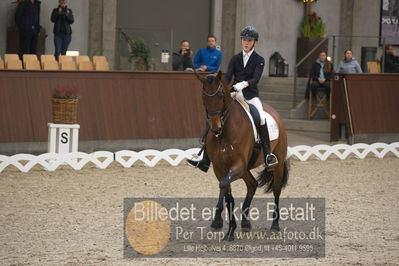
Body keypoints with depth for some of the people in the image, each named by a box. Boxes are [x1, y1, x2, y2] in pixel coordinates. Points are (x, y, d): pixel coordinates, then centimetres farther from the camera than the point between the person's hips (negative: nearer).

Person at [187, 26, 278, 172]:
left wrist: (245, 83, -34)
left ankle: (268, 154, -30)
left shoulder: (259, 60, 2)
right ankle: (205, 161, -9)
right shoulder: (235, 58, 12)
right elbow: (228, 76, 0)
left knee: (261, 117, -32)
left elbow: (256, 79, -13)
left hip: (251, 96, -3)